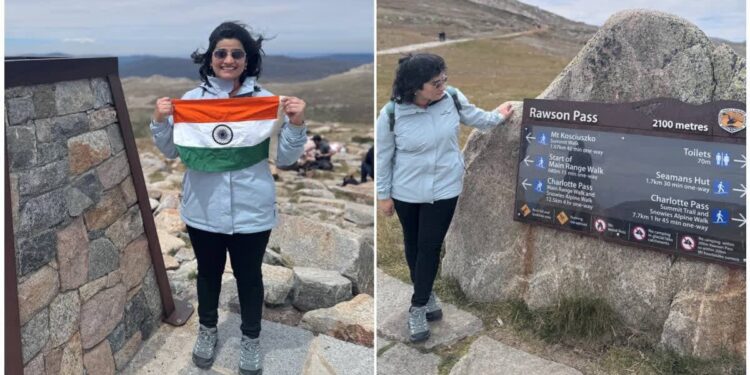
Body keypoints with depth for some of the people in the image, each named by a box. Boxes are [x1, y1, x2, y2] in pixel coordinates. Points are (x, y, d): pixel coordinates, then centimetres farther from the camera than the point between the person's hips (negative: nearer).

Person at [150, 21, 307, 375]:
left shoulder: (265, 100, -6)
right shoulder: (192, 98, -2)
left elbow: (284, 157, -5)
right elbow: (172, 152, 5)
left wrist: (296, 124, -21)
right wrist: (159, 122, -12)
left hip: (251, 210, -1)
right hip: (203, 209, 2)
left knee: (249, 275, 16)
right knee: (208, 271, 22)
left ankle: (250, 337, 39)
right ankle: (207, 328, 47)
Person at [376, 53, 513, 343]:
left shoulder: (452, 98, -14)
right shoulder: (391, 114, -21)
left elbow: (473, 116, 10)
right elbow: (383, 156, -9)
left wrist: (497, 116, 19)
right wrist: (383, 194, -4)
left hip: (444, 188, 1)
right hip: (406, 191, -1)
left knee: (430, 246, 3)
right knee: (413, 244, 15)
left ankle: (418, 307, 19)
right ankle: (426, 295, 39)